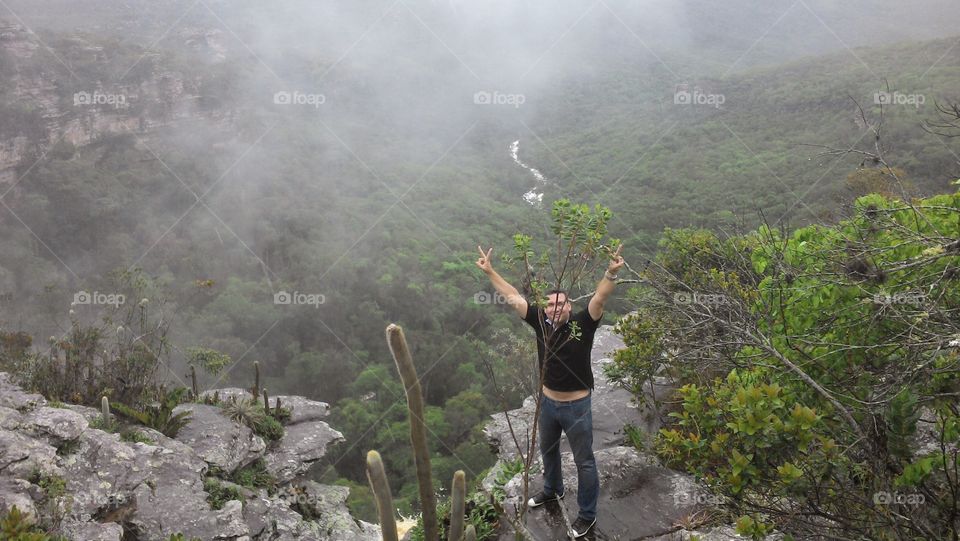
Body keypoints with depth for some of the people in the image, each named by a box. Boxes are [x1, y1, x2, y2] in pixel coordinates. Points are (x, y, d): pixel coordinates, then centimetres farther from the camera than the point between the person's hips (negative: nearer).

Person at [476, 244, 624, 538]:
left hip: (577, 406, -5)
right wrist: (490, 271, -4)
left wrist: (611, 273, -50)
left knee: (584, 461, 9)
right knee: (548, 450, 27)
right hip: (548, 402, 5)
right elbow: (513, 297, -4)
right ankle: (552, 490, 54)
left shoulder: (582, 324, -18)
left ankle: (587, 514, 26)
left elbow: (600, 298, -33)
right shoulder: (540, 321, -8)